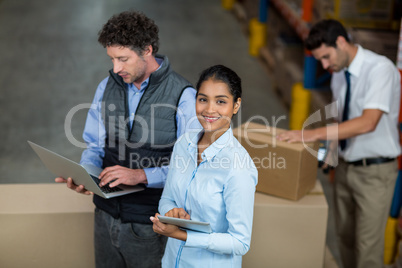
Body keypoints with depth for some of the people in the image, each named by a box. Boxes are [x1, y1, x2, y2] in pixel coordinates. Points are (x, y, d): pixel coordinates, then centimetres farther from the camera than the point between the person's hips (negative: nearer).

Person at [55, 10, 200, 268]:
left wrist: (141, 175, -27)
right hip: (107, 214, 5)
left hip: (151, 224, -5)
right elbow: (96, 146, 10)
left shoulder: (182, 95, -15)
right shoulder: (107, 87, 3)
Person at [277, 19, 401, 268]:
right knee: (345, 236, 16)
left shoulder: (380, 68, -20)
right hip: (345, 166, 7)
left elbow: (368, 123, -31)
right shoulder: (339, 73, 4)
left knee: (367, 246, -1)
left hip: (374, 171, -7)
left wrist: (315, 133, -32)